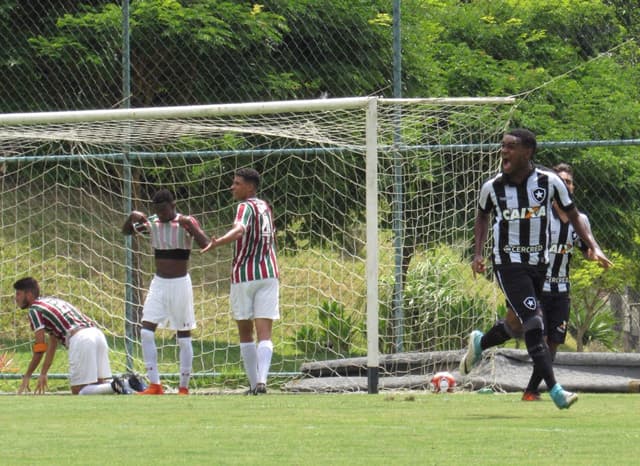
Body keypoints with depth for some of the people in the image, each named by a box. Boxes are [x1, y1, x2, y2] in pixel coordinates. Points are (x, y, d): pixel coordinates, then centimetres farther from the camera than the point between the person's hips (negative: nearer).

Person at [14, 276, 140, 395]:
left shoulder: (34, 309, 6)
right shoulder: (52, 300, 32)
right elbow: (52, 344, 37)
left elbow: (40, 350, 3)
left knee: (78, 392, -5)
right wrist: (43, 374, 40)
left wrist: (27, 376, 13)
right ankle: (128, 383, -13)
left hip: (80, 338, -8)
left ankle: (115, 386, -28)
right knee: (100, 385, 13)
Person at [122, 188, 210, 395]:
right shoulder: (152, 223, 3)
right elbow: (126, 231, 13)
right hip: (159, 283, 4)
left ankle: (183, 388, 8)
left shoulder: (186, 223, -9)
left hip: (180, 284, -4)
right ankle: (154, 385, -5)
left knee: (183, 335, 2)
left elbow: (205, 244, -21)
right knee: (146, 331, -7)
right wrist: (132, 217, -8)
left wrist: (189, 225, -33)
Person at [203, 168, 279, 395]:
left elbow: (239, 230, -31)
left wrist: (217, 242, -48)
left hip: (244, 275, -5)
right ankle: (261, 381, -23)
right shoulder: (265, 207, 13)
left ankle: (253, 383, 12)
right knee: (264, 333, -6)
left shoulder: (246, 207, -9)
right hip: (268, 274, 5)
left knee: (245, 333, 10)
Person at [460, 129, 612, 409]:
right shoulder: (492, 187, -7)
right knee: (533, 325, -16)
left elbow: (572, 215, 5)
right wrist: (478, 253, 2)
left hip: (539, 264, 3)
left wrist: (593, 246, -5)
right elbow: (483, 216, 13)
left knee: (516, 325, 13)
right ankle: (555, 391, -17)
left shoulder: (549, 182, -8)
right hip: (508, 263, -3)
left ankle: (479, 343, 44)